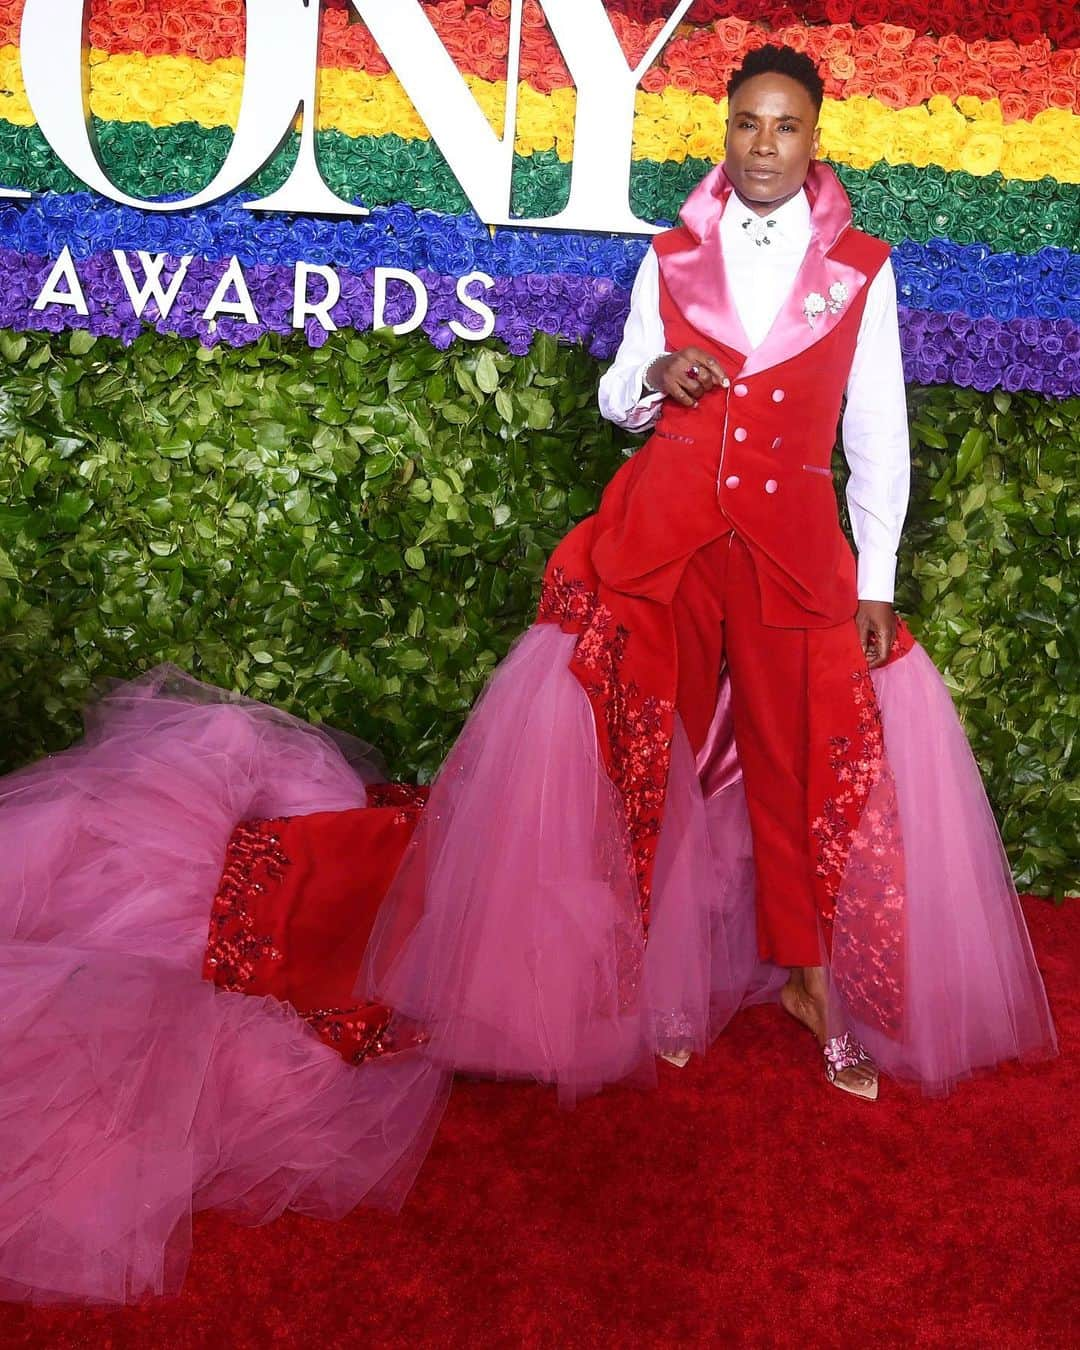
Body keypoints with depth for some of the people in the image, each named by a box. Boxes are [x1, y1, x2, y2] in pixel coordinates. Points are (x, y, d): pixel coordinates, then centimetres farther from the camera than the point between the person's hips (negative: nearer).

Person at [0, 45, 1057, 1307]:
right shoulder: (669, 257, 9)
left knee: (816, 761, 1)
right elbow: (618, 393, 16)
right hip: (661, 533, 1)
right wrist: (652, 380, -8)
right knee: (627, 741, 1)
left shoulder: (863, 270, 4)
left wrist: (877, 584, -1)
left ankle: (809, 977, 19)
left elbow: (878, 434, 4)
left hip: (794, 543, 0)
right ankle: (645, 980, 16)